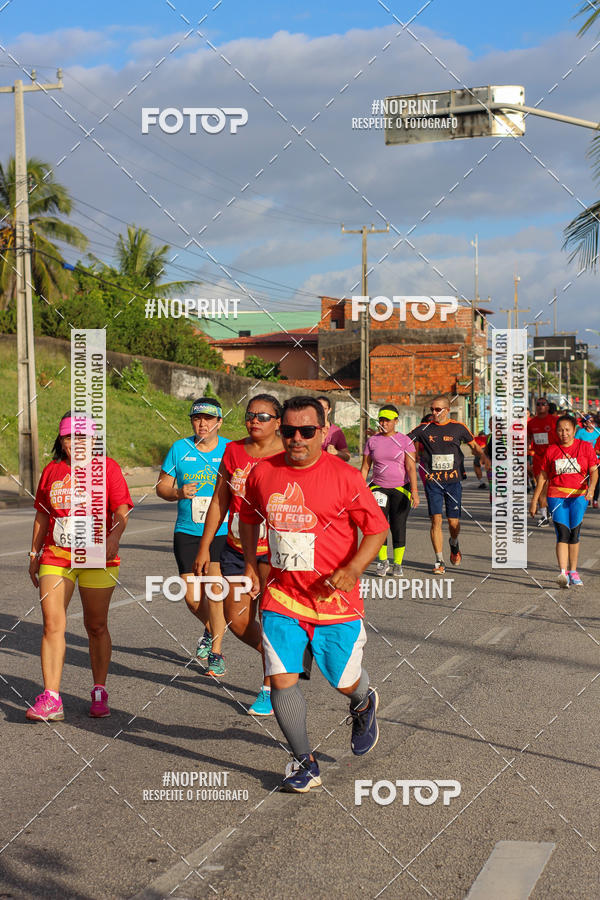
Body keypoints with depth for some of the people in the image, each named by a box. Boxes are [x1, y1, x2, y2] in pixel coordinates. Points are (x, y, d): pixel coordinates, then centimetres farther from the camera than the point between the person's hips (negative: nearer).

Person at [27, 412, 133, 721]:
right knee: (52, 624, -8)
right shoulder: (52, 470, 10)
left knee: (96, 626, 7)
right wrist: (34, 554, 18)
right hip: (55, 557, 2)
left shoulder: (107, 467, 0)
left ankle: (99, 693, 21)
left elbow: (121, 511, -6)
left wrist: (113, 538, -24)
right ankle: (51, 699, -9)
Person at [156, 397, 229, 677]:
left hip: (222, 532, -2)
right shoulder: (179, 449, 3)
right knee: (192, 598, 3)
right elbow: (162, 486, 7)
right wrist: (178, 493, -13)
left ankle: (216, 653, 5)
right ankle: (210, 629, 36)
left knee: (215, 592, -11)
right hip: (186, 532, 2)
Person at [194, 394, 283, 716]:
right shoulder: (233, 451, 5)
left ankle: (270, 688, 10)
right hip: (237, 547, 5)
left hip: (274, 548, -5)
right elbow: (219, 501, 11)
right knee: (237, 621, 8)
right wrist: (204, 547, 11)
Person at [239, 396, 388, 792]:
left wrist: (351, 570, -20)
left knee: (345, 682, 8)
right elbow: (249, 517, 20)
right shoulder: (263, 473, 0)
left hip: (336, 598, -2)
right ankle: (305, 763, 11)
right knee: (282, 679, -7)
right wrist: (250, 564, 14)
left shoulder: (345, 476, -11)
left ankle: (364, 703, 47)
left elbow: (377, 529, -7)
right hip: (282, 596, 3)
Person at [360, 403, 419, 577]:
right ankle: (382, 561, 4)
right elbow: (365, 467, 9)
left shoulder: (405, 441, -1)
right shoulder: (372, 441, 6)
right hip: (378, 487, 2)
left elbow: (411, 468, -7)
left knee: (398, 526, -2)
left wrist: (414, 491, -15)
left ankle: (397, 564, 11)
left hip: (400, 488, -2)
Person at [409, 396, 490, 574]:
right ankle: (439, 561, 0)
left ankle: (454, 543, 36)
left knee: (454, 522, 1)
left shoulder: (458, 428, 3)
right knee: (436, 520, -8)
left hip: (453, 481, 0)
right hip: (433, 481, 0)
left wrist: (484, 457, -5)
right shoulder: (425, 428, 4)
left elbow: (474, 445, 14)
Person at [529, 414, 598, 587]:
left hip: (579, 496, 1)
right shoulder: (551, 450, 4)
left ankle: (573, 572, 18)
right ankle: (563, 573, -20)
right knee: (563, 534, -12)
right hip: (556, 496, 0)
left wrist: (591, 488, -19)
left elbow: (594, 471, 1)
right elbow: (543, 476, 10)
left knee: (574, 534, 5)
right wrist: (534, 500, 10)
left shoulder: (585, 447, 2)